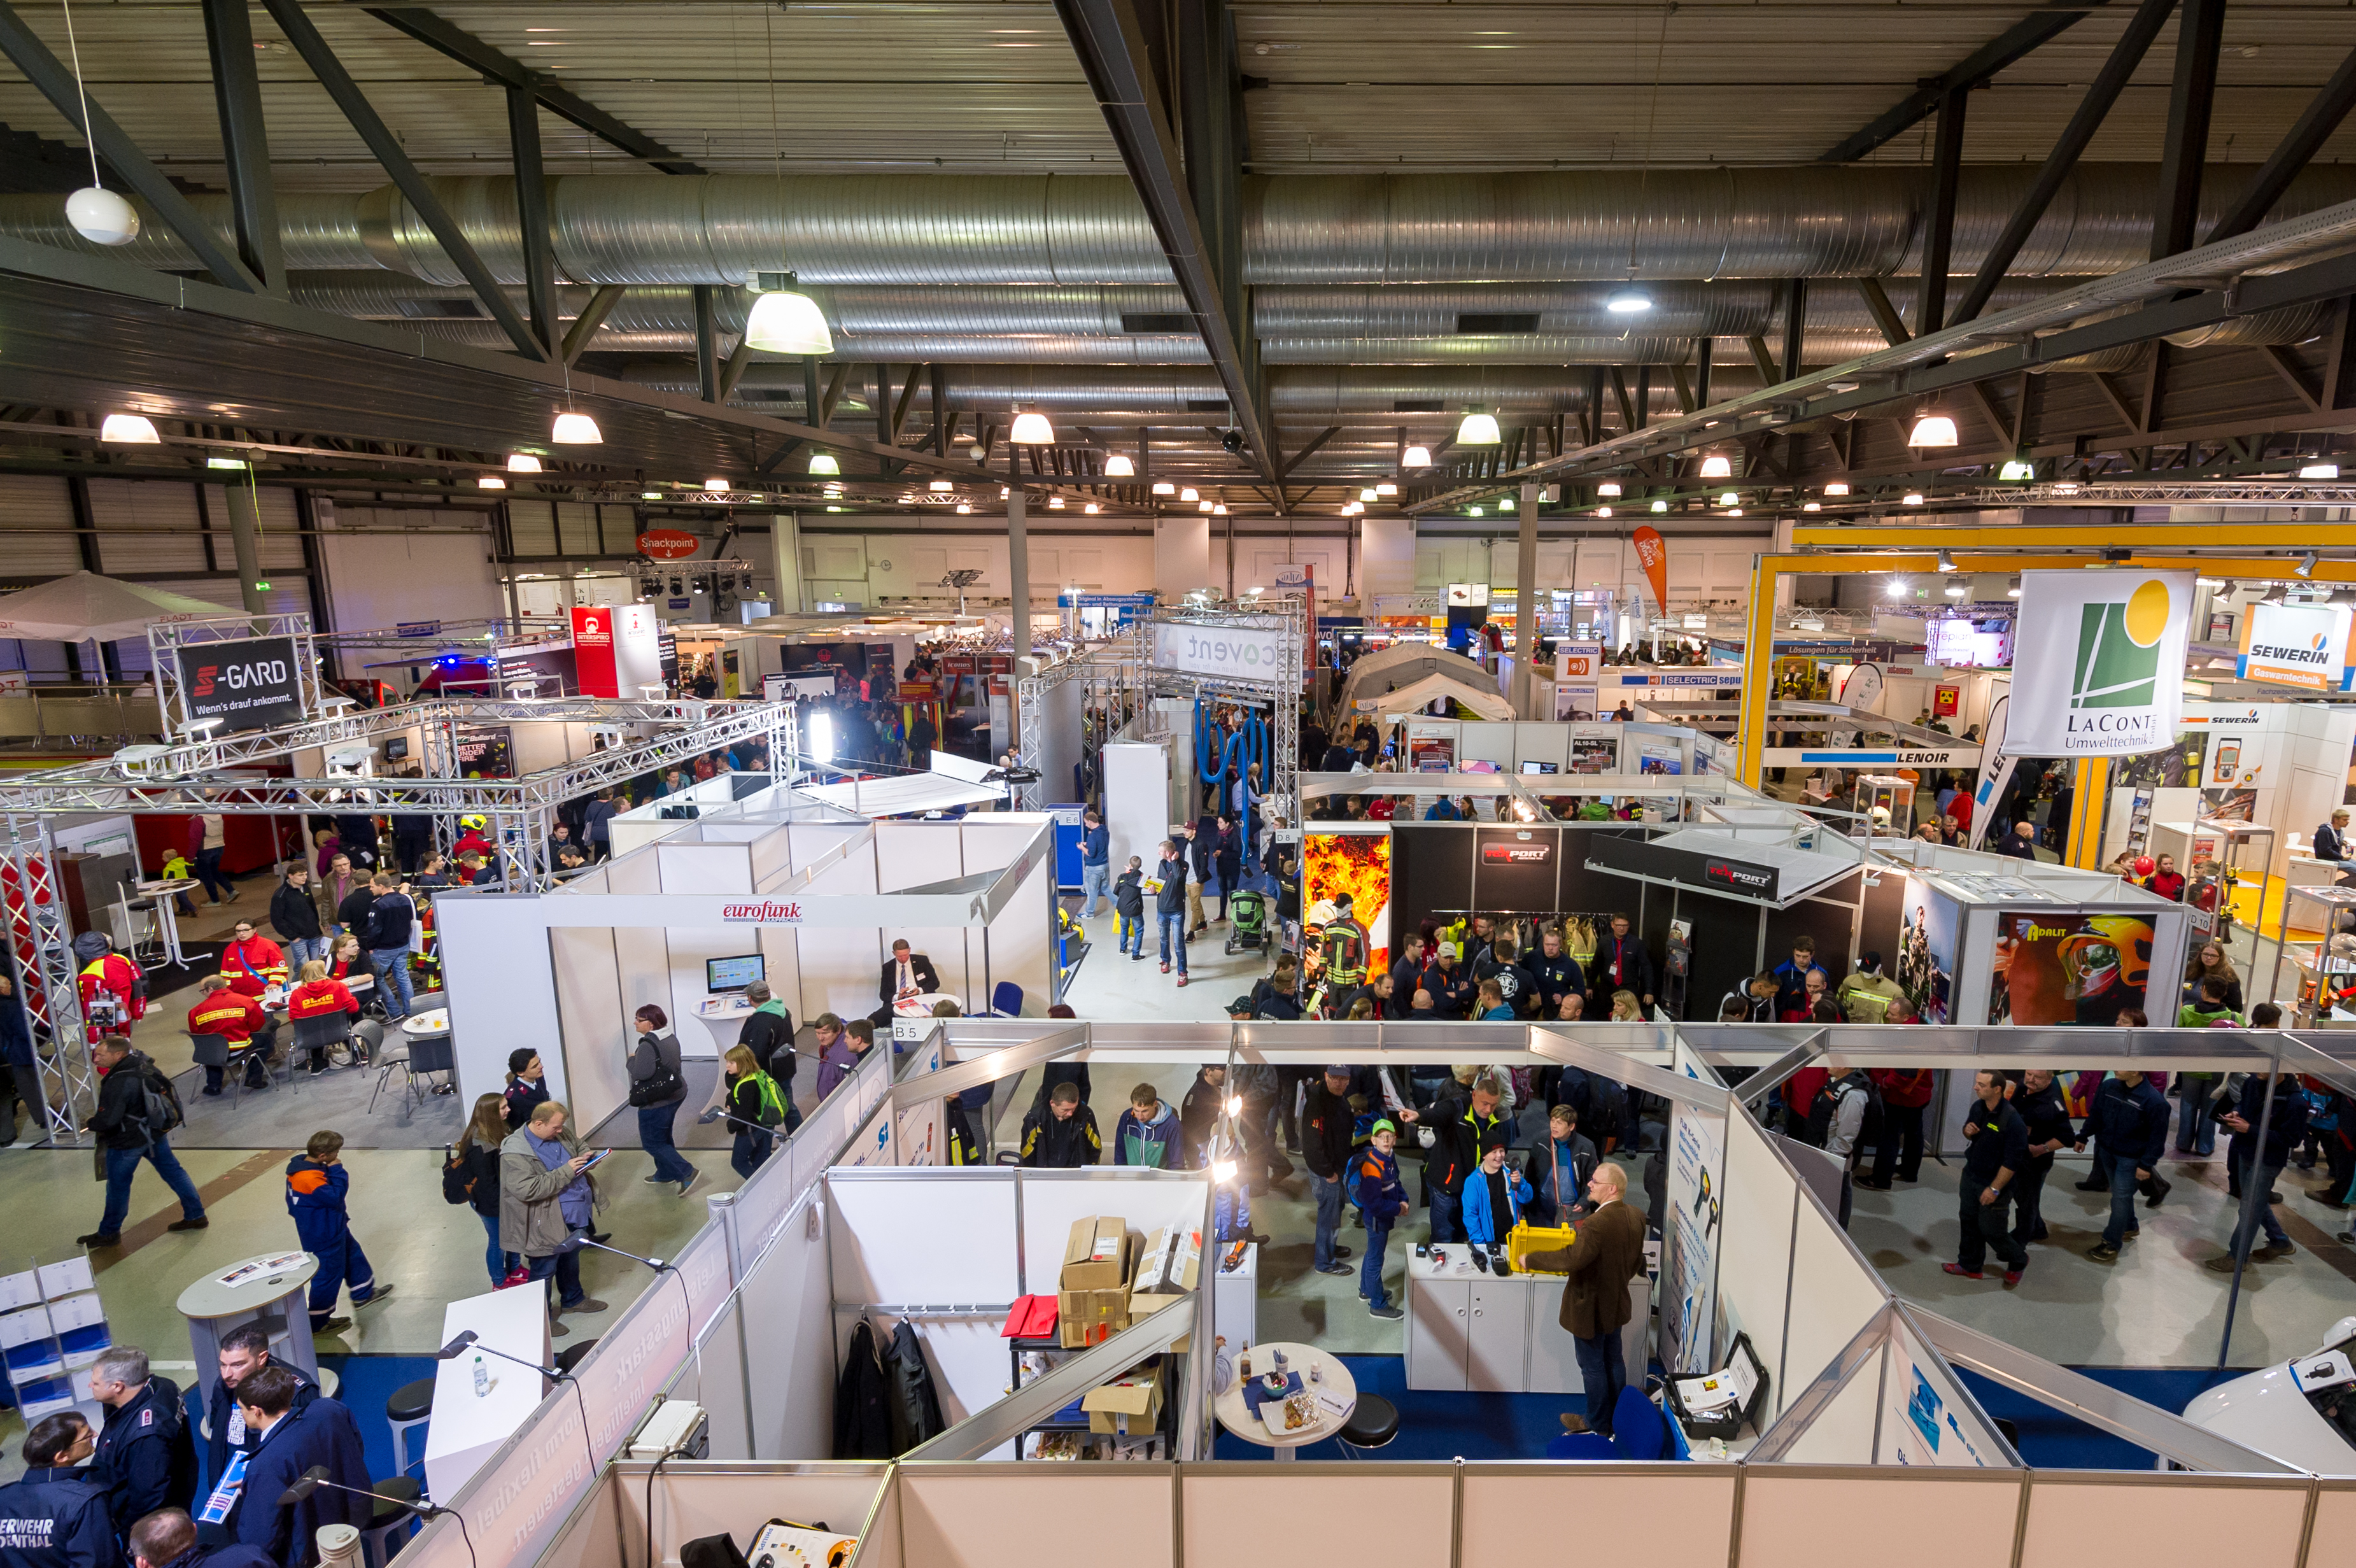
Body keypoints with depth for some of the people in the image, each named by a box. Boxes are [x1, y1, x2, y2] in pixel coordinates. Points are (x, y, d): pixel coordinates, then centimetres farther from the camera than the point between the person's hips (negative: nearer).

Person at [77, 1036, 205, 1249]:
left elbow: (108, 1120, -28)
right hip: (156, 1132, 8)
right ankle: (196, 1216, 23)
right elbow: (165, 1086, 14)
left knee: (118, 1186, 10)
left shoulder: (118, 1083, -28)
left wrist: (90, 1123, -6)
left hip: (128, 1141, -8)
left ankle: (108, 1233, 25)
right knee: (172, 1171, 16)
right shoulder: (143, 1064, -3)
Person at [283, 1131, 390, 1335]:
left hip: (331, 1228, 11)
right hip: (324, 1236, -11)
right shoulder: (309, 1178, -37)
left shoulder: (302, 1164, -4)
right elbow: (335, 1197, -31)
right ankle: (318, 1322, 22)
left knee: (353, 1254, 26)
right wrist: (336, 1171, -27)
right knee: (329, 1274, 5)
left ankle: (364, 1294, 45)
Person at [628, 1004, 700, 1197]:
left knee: (652, 1142, 2)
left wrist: (632, 1059, -14)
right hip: (674, 1094, 10)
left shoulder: (648, 1045, -25)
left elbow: (640, 1074, -33)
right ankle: (665, 1174, 37)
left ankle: (687, 1173, -3)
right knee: (663, 1137, 24)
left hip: (655, 1101, -10)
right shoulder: (671, 1038, 5)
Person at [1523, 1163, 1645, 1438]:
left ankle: (1598, 1426, 22)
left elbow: (1572, 1259, -38)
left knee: (1593, 1367, 8)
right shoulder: (1636, 1218, -4)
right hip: (1616, 1305, 8)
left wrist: (1530, 1259, -27)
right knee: (1614, 1361, 22)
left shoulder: (1598, 1223, -32)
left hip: (1591, 1309, -8)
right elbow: (1636, 1260, 9)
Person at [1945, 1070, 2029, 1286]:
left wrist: (1995, 1189, -21)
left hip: (1993, 1182, -7)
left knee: (1991, 1230, 5)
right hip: (1970, 1175, 7)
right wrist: (1967, 1131, -9)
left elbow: (2012, 1162, -23)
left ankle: (2018, 1262, 33)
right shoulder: (1977, 1107, -4)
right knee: (1969, 1221, 16)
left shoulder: (2012, 1121, -26)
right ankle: (1970, 1265, 33)